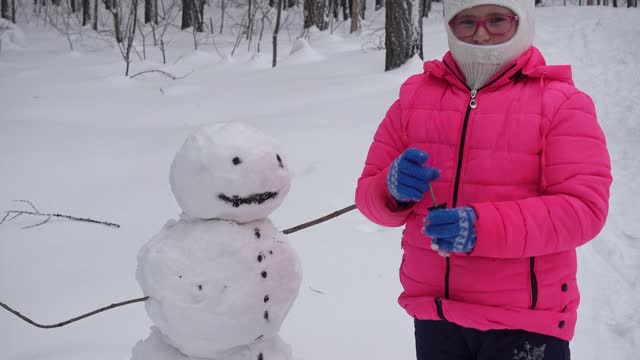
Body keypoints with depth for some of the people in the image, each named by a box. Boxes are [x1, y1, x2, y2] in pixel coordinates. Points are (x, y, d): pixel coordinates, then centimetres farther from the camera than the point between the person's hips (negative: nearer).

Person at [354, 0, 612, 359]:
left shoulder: (561, 101, -7)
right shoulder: (415, 95, 5)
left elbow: (584, 208, -15)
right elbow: (369, 193, 5)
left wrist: (482, 227, -28)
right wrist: (395, 191, -19)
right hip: (434, 313, 4)